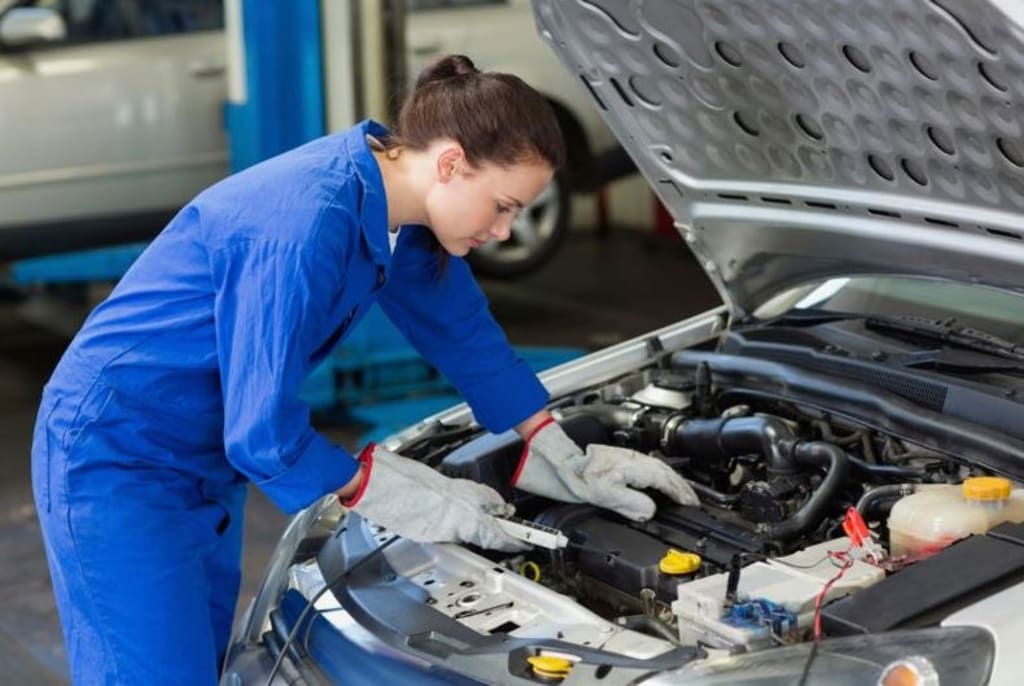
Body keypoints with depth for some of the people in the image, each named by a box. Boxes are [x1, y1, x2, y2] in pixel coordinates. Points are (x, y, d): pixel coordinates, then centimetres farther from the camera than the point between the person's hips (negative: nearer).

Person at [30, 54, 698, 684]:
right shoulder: (304, 228, -32)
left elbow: (466, 333, 11)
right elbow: (263, 434, -29)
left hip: (207, 453, 9)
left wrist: (568, 464, 9)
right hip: (114, 456, -9)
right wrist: (402, 498, -17)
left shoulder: (399, 199, -4)